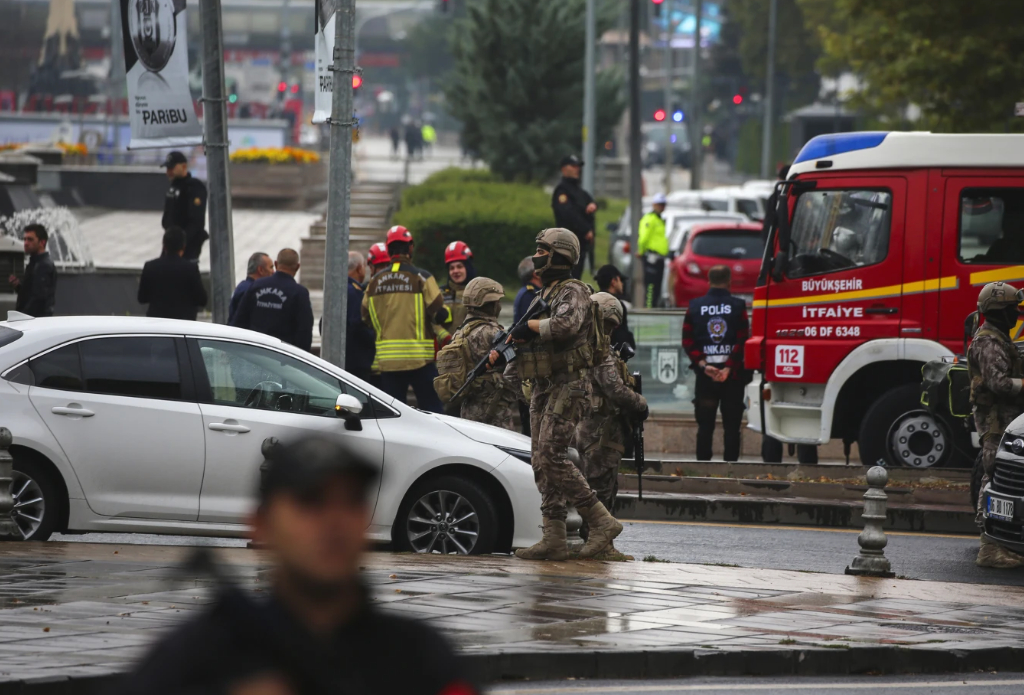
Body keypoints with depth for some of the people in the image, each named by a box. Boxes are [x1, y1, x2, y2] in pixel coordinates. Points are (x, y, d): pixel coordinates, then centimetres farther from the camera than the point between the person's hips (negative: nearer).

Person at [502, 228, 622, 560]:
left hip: (567, 386, -10)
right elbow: (525, 342, 24)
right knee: (542, 462, 4)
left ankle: (601, 522, -12)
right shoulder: (542, 297, 20)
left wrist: (528, 326, -17)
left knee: (552, 456, -18)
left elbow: (566, 324, -30)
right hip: (542, 388, 10)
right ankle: (554, 539, 4)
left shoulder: (573, 292, -9)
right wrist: (502, 351, 5)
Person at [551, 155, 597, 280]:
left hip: (581, 240, 10)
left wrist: (593, 205, -6)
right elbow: (568, 214, -19)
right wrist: (586, 230, -20)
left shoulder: (578, 190, 22)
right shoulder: (562, 190, -9)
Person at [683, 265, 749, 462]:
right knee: (731, 425, 3)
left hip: (705, 376, 2)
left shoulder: (695, 306, 4)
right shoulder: (737, 306, -3)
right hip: (732, 375, -2)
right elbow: (742, 341, -11)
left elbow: (688, 341, -3)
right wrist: (728, 368, -12)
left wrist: (703, 365, -7)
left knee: (704, 425, 6)